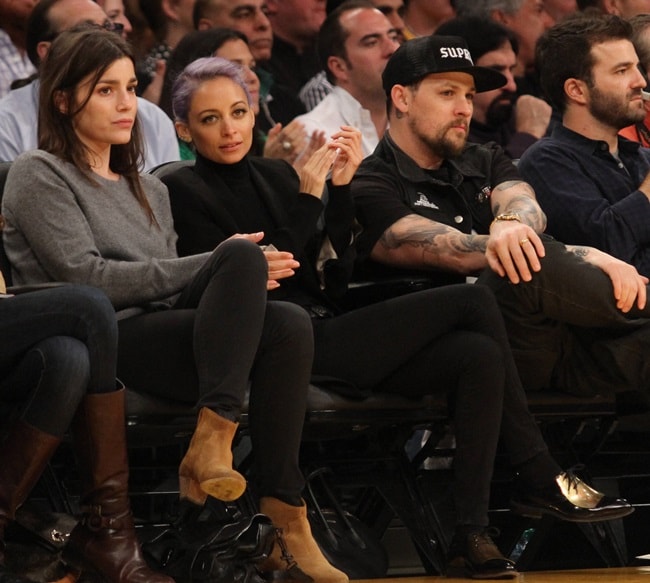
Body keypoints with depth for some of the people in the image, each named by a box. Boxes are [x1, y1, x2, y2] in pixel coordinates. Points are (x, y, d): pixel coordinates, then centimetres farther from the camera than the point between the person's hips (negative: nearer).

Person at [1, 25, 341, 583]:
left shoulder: (148, 190, 30)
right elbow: (87, 278, -7)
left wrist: (242, 285, -2)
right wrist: (213, 265, -10)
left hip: (168, 337, 6)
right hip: (103, 344, -6)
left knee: (289, 322, -27)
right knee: (242, 256, -29)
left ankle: (284, 519, -31)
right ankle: (212, 445, -36)